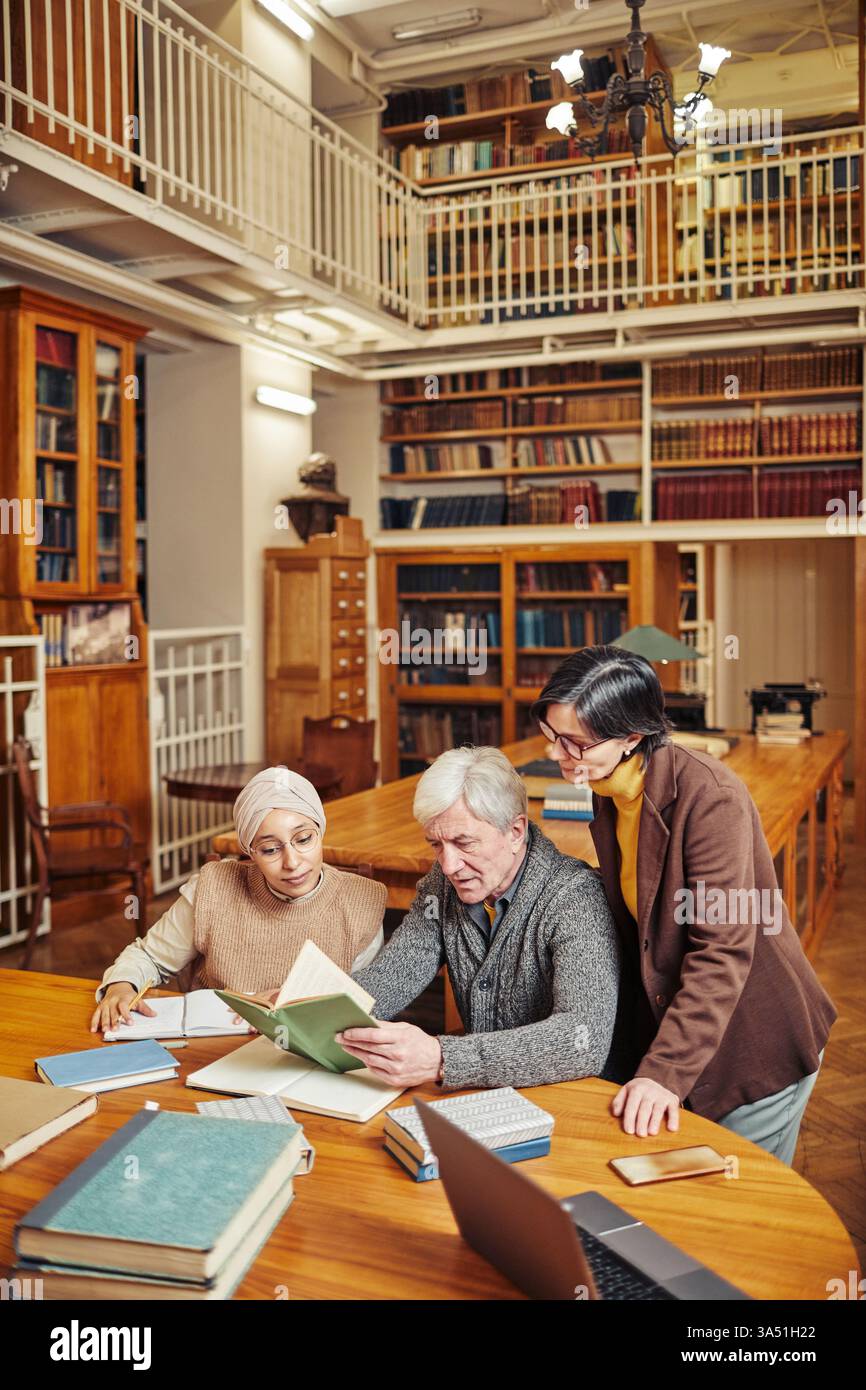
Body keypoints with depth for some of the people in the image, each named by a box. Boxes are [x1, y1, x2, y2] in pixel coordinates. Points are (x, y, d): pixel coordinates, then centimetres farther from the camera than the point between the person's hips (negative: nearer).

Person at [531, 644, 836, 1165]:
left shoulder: (709, 796, -26)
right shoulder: (609, 792, -1)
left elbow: (723, 951, -27)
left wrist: (665, 1071, -29)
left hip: (754, 1044, -7)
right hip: (669, 1023, 7)